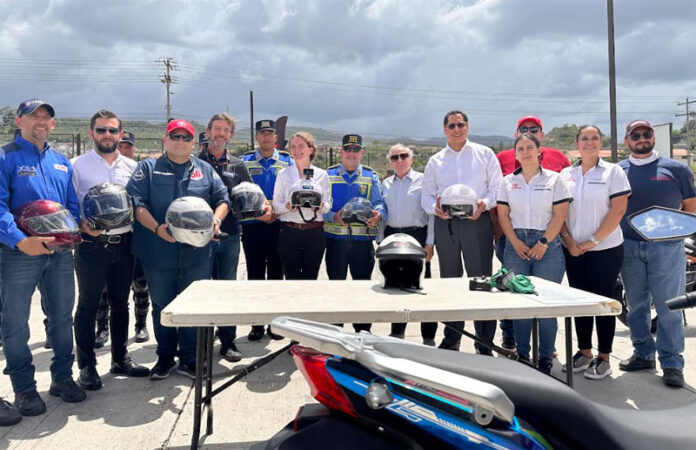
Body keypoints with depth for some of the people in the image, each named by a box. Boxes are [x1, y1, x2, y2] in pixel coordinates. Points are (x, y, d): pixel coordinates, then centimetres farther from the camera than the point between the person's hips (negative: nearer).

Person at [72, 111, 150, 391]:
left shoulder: (131, 167, 9)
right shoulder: (78, 166, -2)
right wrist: (82, 225, -21)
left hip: (123, 243, 4)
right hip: (92, 245, -4)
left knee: (120, 303, 14)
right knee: (88, 304, 4)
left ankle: (120, 358, 28)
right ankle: (86, 365, 16)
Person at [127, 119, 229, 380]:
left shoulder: (205, 170, 14)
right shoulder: (147, 168, 7)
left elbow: (223, 199, 12)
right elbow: (136, 202, -4)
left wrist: (216, 220, -9)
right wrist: (156, 228, -19)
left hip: (197, 253, 2)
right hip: (158, 253, -1)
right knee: (162, 306, 10)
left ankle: (189, 359, 20)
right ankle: (165, 357, 26)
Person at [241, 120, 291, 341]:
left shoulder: (287, 162, 8)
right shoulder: (245, 162, 8)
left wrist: (275, 212, -12)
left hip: (279, 225, 0)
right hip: (252, 225, 0)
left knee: (276, 274, 5)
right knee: (255, 275, 4)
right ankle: (257, 323, 12)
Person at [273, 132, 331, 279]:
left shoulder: (322, 175, 8)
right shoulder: (283, 174, 7)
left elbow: (328, 205, 7)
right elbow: (275, 206, 4)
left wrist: (321, 206, -16)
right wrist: (286, 206, -18)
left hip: (315, 234, 1)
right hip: (289, 233, -1)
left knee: (310, 277, 6)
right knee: (292, 277, 0)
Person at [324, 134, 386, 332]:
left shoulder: (371, 177, 11)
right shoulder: (328, 175, 8)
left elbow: (379, 203, 0)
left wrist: (378, 215, -23)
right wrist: (334, 216, -18)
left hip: (363, 239, 0)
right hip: (335, 239, 0)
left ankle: (363, 331, 14)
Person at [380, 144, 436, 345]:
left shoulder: (423, 180, 0)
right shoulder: (386, 184, 14)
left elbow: (432, 212, -3)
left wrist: (429, 243, -9)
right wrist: (381, 241, 10)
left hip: (417, 234, -4)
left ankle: (428, 336, 4)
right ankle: (397, 332, 25)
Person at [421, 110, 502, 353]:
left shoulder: (484, 154, 9)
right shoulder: (435, 161, 16)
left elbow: (497, 187, 5)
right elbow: (426, 196, 13)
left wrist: (485, 203, -15)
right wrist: (434, 206, -9)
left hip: (477, 222, -3)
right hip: (445, 224, 3)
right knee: (449, 281, 10)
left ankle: (484, 344, 3)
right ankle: (451, 340, 22)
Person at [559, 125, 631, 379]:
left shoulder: (613, 172, -1)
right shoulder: (566, 174, 9)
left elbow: (618, 210, -9)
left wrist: (593, 241, -14)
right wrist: (568, 239, -7)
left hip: (605, 248, -4)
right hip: (573, 250, 4)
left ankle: (603, 358, 12)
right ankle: (584, 353, 23)